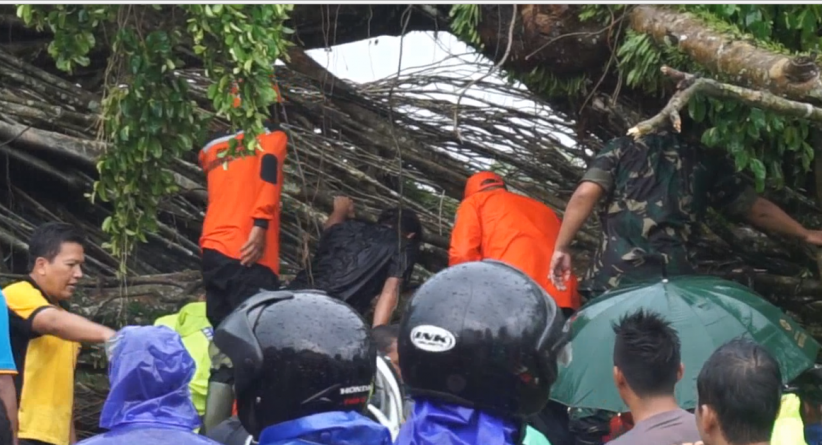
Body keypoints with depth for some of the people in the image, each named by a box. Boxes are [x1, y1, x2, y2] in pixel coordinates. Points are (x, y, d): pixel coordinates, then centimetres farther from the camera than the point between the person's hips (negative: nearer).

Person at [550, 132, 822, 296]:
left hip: (612, 280, 0)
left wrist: (561, 248, 3)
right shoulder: (707, 164, 14)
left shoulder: (623, 149, 11)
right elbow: (757, 210, 21)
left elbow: (585, 195, -3)